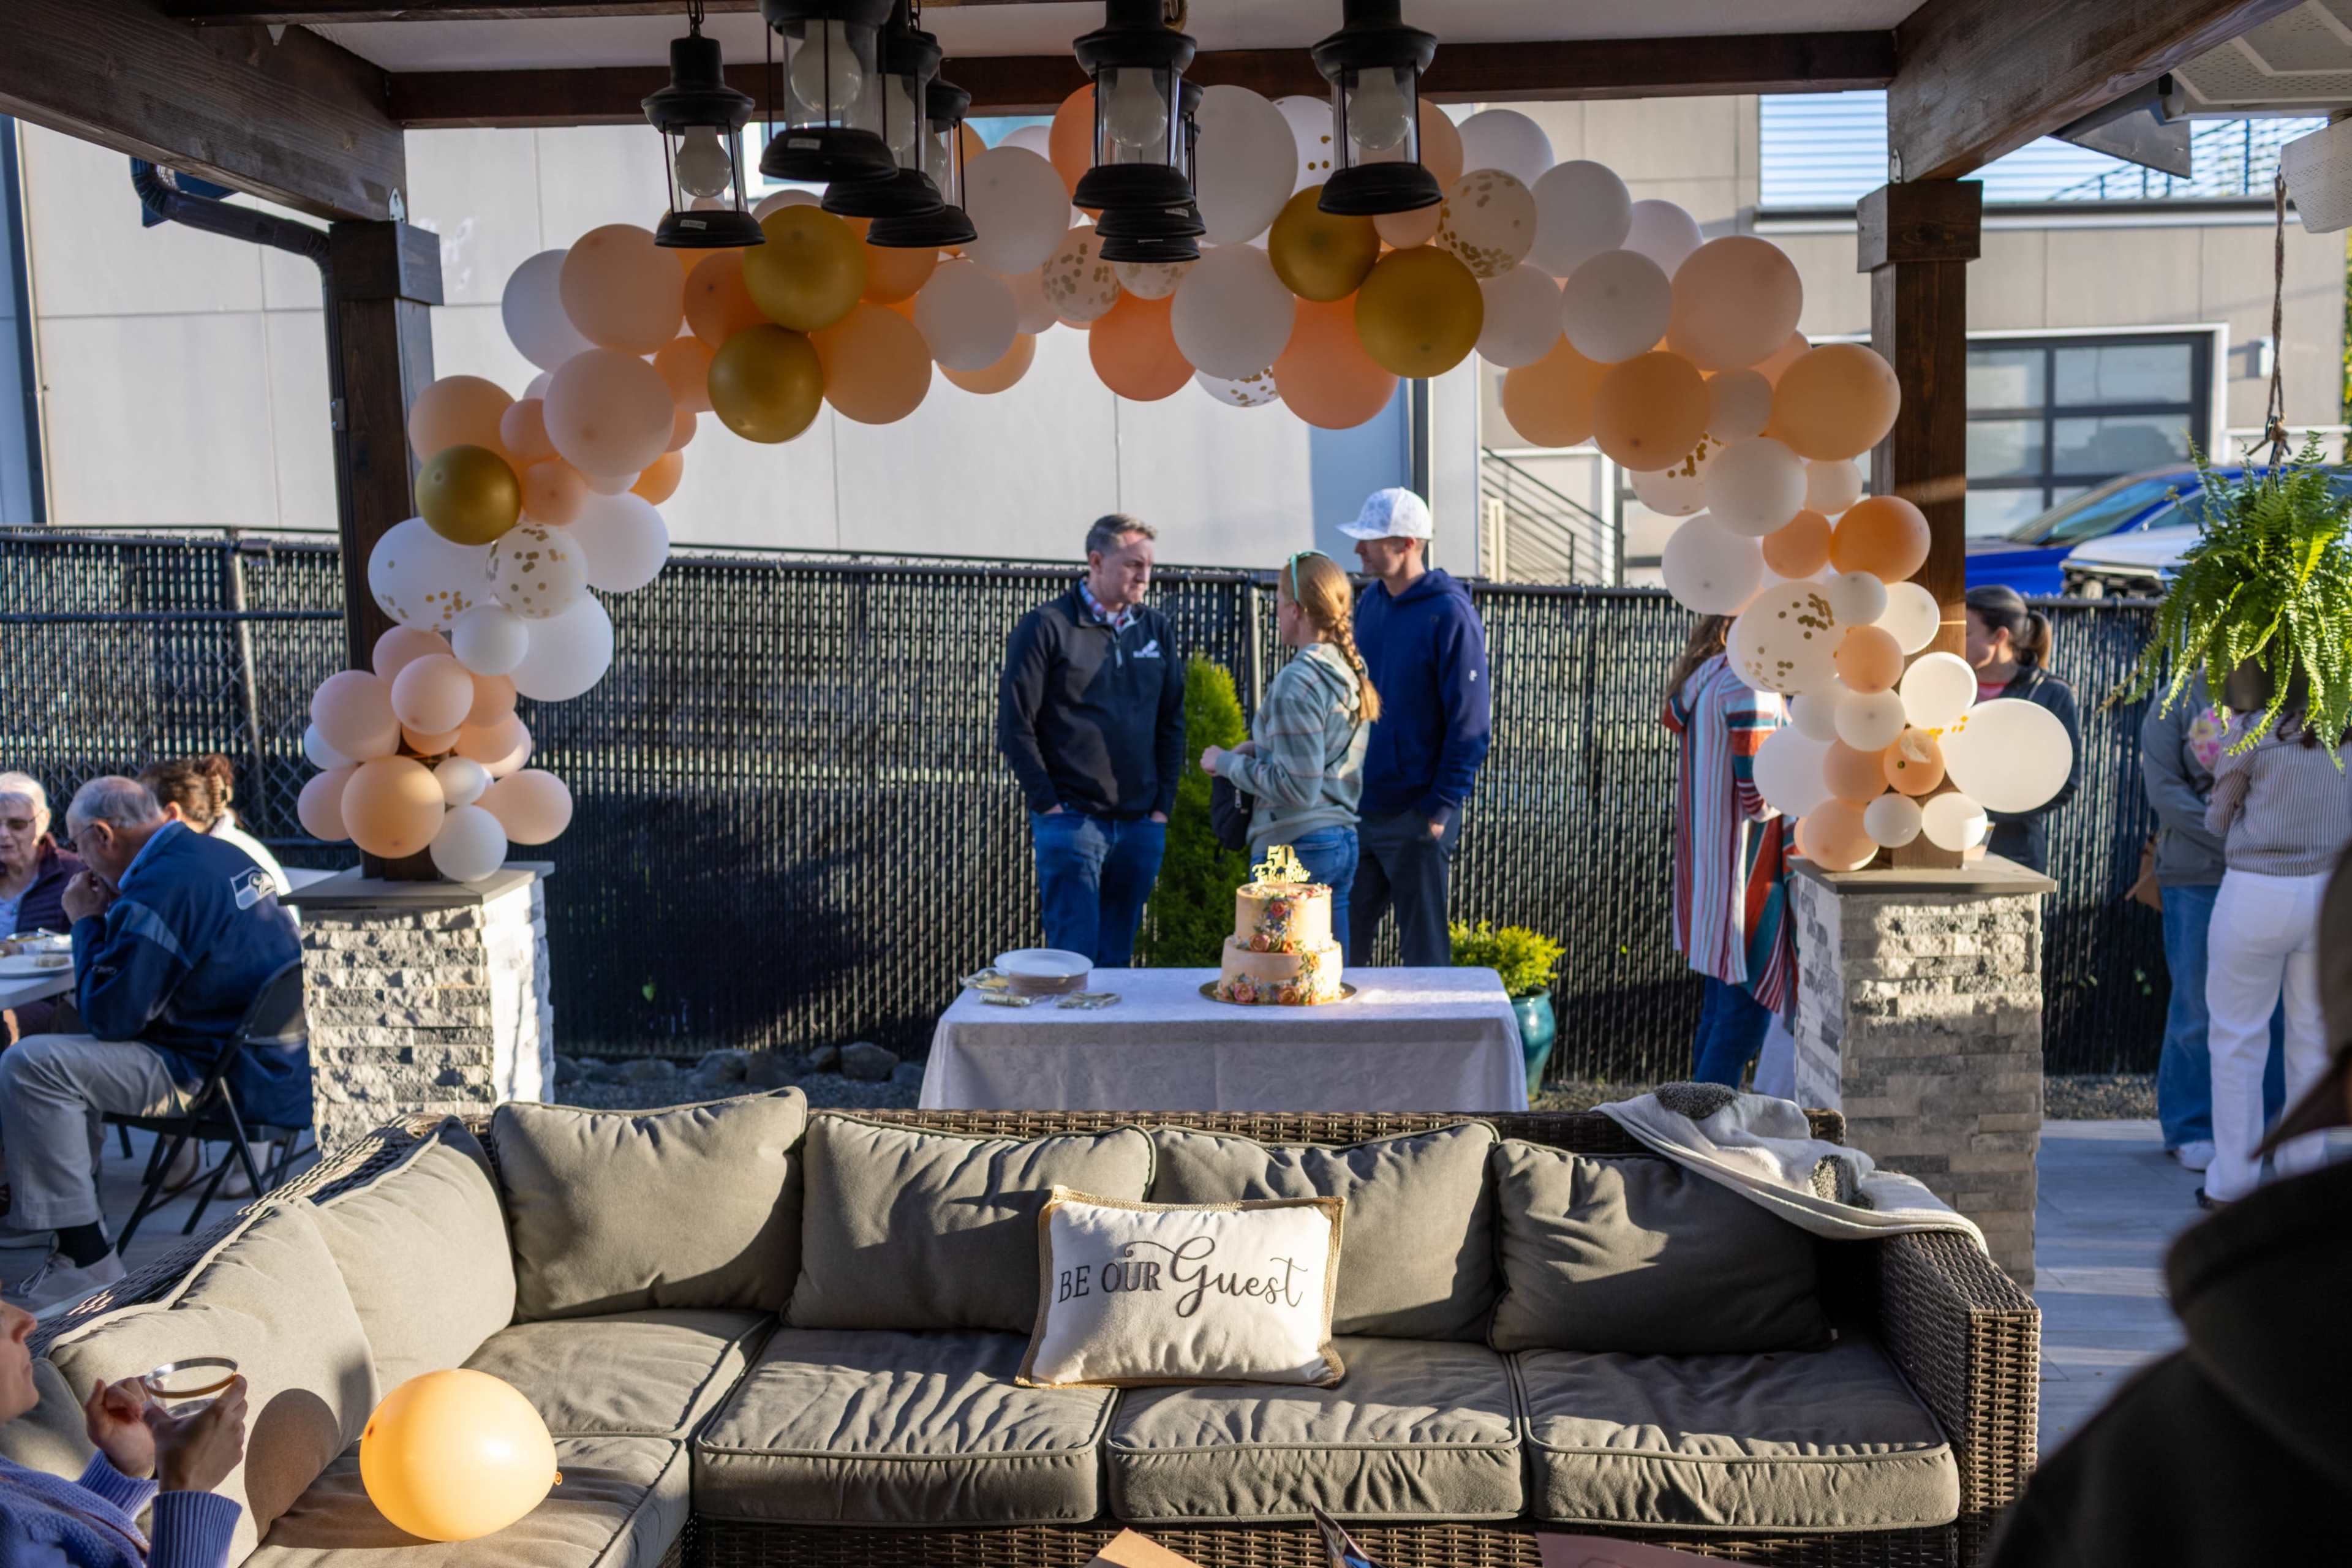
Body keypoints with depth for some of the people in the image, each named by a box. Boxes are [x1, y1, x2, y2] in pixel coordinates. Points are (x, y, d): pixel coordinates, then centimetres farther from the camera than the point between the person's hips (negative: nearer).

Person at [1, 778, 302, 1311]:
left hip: (229, 1080, -11)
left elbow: (108, 1016, -18)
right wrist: (111, 915, 13)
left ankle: (84, 1256, -12)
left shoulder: (160, 887, -22)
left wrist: (88, 921, -5)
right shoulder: (223, 855, 9)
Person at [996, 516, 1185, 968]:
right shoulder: (1047, 627, -5)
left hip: (1141, 826, 5)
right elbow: (1015, 724, -6)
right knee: (1074, 958, -5)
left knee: (1118, 959, 12)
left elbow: (1172, 723, 14)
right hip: (1072, 821, -4)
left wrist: (1163, 805, 7)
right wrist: (1048, 803, -9)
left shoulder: (1157, 630, 10)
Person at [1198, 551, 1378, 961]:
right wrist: (1261, 747, 13)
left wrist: (1228, 763, -8)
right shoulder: (1351, 670, 10)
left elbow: (1297, 788, -19)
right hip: (1343, 839, 9)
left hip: (1297, 849, -9)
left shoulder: (1298, 681, -16)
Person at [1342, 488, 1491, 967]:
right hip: (1356, 810, 7)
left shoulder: (1450, 616, -13)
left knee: (1424, 952, 7)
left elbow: (1471, 725, -14)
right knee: (1340, 941, 13)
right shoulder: (1369, 601, 8)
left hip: (1414, 819, -7)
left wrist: (1442, 807, -15)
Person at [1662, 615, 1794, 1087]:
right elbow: (1760, 797, -21)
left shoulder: (1705, 677, 11)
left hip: (1708, 868, 10)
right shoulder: (1749, 685, -18)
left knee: (1721, 1007, 17)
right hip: (1744, 875, -10)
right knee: (1746, 1010, -4)